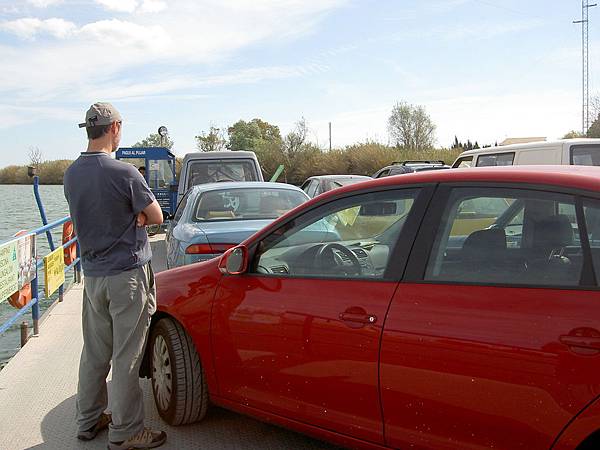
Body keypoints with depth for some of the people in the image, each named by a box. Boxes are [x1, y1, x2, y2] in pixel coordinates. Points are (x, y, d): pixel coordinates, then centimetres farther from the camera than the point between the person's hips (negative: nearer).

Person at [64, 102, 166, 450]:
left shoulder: (72, 174, 6)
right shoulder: (124, 173, -17)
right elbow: (157, 217, -8)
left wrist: (133, 213, -1)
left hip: (93, 274, 7)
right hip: (127, 274, -7)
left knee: (95, 352, 17)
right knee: (127, 356, 1)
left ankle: (89, 421, 29)